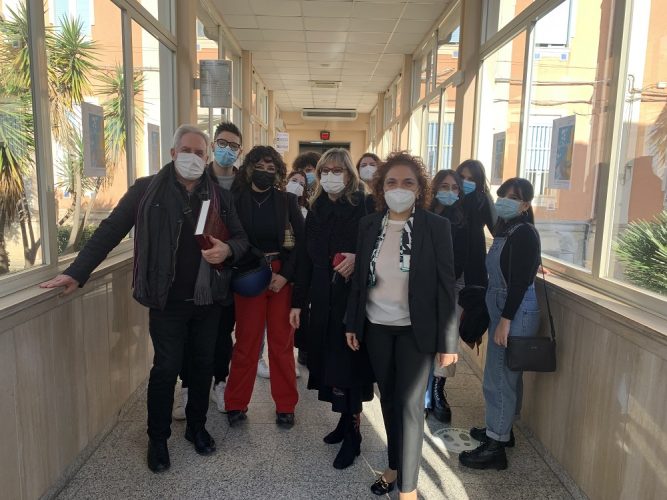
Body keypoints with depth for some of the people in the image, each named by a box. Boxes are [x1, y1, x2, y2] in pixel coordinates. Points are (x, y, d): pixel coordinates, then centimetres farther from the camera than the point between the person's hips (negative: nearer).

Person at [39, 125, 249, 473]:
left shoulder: (219, 196, 4)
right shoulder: (147, 190, -4)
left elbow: (241, 238, 8)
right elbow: (110, 231, -5)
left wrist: (227, 249, -16)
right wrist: (77, 272, -11)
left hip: (207, 298, 3)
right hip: (167, 300, -3)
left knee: (203, 365, 14)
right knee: (166, 369, 5)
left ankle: (196, 427, 36)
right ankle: (158, 439, 27)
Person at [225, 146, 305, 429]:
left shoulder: (287, 200, 3)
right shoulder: (237, 199, 2)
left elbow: (301, 239, -1)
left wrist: (286, 274, -10)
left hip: (282, 275, 0)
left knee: (282, 341, 6)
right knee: (246, 341, 4)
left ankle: (285, 405, 20)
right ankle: (236, 403, 21)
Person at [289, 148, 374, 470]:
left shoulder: (363, 208, -7)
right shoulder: (315, 210, 9)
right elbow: (307, 257, 11)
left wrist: (358, 259, -23)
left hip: (353, 295, -5)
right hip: (322, 297, 5)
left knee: (348, 361, -2)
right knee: (330, 360, 11)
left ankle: (352, 434, 13)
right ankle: (345, 420, 29)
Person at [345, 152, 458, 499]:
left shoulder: (436, 226, -10)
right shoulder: (368, 224, 0)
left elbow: (446, 284, -9)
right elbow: (359, 277, 6)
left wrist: (448, 341, -9)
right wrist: (351, 323, 5)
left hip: (415, 329, -3)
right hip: (376, 327, 4)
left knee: (410, 404, 3)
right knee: (388, 399, 16)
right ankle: (395, 466, 36)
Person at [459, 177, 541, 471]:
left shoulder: (524, 233, -15)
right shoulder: (505, 230, 12)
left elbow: (519, 282, -21)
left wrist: (505, 321, -23)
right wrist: (500, 318, 15)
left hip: (516, 312, -9)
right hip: (503, 310, 9)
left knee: (499, 377, -3)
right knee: (506, 374, 18)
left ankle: (495, 447, 8)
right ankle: (501, 429, 33)